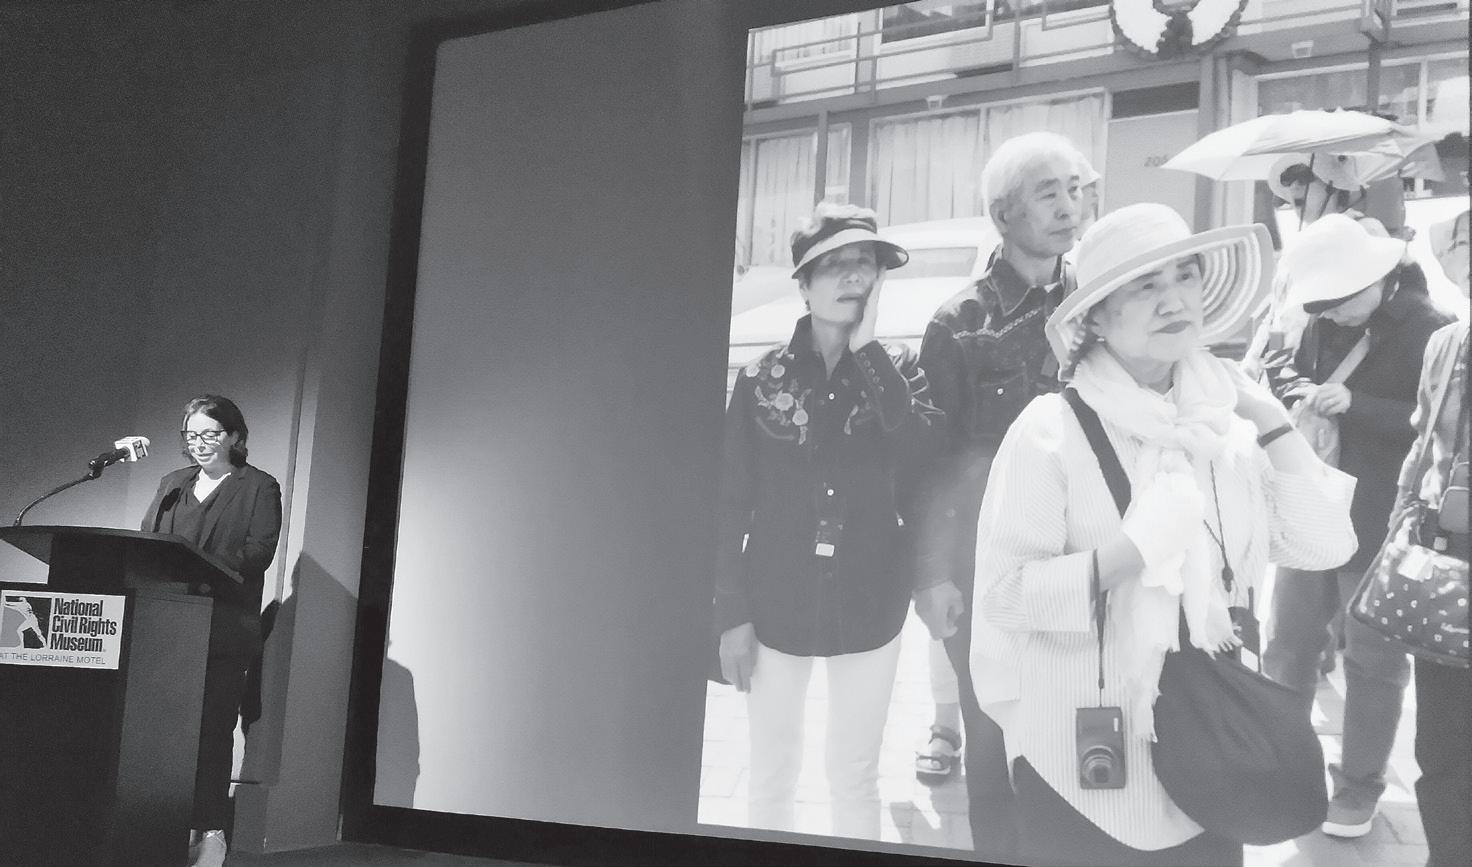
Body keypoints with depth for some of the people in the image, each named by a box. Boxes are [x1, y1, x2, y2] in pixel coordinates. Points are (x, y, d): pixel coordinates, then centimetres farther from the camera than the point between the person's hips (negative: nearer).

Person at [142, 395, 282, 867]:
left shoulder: (259, 488, 7)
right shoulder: (172, 485, 24)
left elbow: (260, 550, -6)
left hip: (223, 628, -4)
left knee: (213, 726, -7)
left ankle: (211, 829, -5)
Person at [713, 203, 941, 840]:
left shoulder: (896, 370, 0)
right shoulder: (762, 379, -4)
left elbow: (920, 452, -20)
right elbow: (731, 504, -1)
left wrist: (868, 348, -18)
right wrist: (731, 615, -5)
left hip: (869, 607, 1)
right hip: (776, 606, 0)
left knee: (856, 777, 11)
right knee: (771, 777, 12)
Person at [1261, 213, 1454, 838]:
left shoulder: (1432, 332, -15)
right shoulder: (1326, 324, 1)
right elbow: (1291, 371, 16)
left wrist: (1354, 404, -28)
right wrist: (1291, 386, -7)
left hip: (1383, 526, -5)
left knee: (1373, 660, 9)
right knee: (1287, 643, 14)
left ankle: (1361, 783, 25)